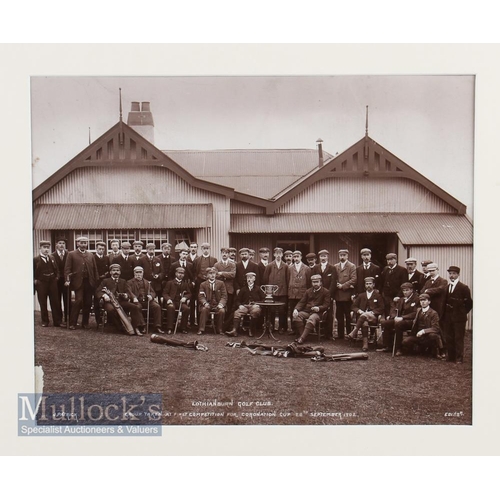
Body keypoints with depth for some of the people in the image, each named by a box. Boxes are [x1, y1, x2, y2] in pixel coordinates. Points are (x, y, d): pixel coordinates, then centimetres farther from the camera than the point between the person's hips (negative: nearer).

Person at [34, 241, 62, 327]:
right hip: (41, 283, -3)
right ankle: (45, 321, 14)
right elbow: (33, 272, -1)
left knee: (55, 302, 5)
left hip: (52, 282, 3)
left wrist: (57, 277, 1)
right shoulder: (36, 259, -2)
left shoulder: (52, 258, 9)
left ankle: (57, 321, 12)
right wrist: (35, 280, -9)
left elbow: (56, 269, 14)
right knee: (43, 304, 3)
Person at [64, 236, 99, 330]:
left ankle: (85, 323, 16)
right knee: (78, 301, -12)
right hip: (78, 282, -4)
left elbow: (95, 269, 13)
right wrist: (67, 280, -14)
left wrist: (96, 280, 4)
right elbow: (67, 268, -2)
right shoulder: (72, 254, 5)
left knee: (88, 303, 4)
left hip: (89, 282, 4)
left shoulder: (90, 255, 16)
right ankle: (72, 323, -3)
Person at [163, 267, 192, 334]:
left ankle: (183, 328, -18)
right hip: (171, 301, -2)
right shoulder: (170, 283, 15)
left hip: (181, 302, 2)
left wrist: (185, 297, -6)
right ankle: (169, 328, -33)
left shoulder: (186, 284, 22)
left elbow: (189, 294, 18)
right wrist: (168, 299, -14)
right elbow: (165, 293, 8)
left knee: (186, 308, -31)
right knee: (171, 307, -37)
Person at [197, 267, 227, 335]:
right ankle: (201, 329, -26)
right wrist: (205, 303, -19)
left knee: (222, 311, -31)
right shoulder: (203, 284, 12)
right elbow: (201, 296, 2)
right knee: (204, 310, -33)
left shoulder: (221, 283, 11)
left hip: (217, 305, 0)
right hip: (207, 305, 0)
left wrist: (221, 304, -15)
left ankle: (219, 330, -14)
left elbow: (224, 296, 5)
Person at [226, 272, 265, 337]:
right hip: (244, 306, 2)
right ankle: (234, 330, -39)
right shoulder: (243, 289, 23)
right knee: (237, 313, -28)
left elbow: (263, 300, 9)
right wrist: (240, 305, -4)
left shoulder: (258, 289, 17)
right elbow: (238, 300, 18)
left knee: (255, 312, -37)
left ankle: (252, 331, -29)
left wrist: (257, 304, -9)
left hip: (254, 306, -2)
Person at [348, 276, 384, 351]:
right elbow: (353, 307, 19)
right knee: (364, 323, -37)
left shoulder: (378, 295, 16)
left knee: (364, 315, -38)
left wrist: (371, 312, -10)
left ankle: (354, 332, -44)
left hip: (373, 318, -2)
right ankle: (365, 344, -47)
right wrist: (359, 311, -4)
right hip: (361, 317, 2)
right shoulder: (361, 296, 24)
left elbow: (381, 309, 6)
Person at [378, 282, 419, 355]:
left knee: (398, 324, -37)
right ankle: (388, 346, -5)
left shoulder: (416, 299, -5)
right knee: (384, 322, -10)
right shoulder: (402, 300, 19)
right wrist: (395, 316, -7)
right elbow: (395, 309, 17)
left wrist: (402, 318, -22)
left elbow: (415, 314, -14)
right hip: (399, 319, 8)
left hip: (410, 321, -8)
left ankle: (398, 349, -29)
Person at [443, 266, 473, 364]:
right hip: (448, 317, 5)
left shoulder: (464, 288, -7)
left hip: (459, 318, -5)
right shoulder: (446, 287, 10)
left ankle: (459, 358, 5)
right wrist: (445, 313, 6)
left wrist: (463, 312, -2)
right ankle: (451, 357, 18)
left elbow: (469, 303, -4)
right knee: (448, 338, 8)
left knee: (459, 338, -1)